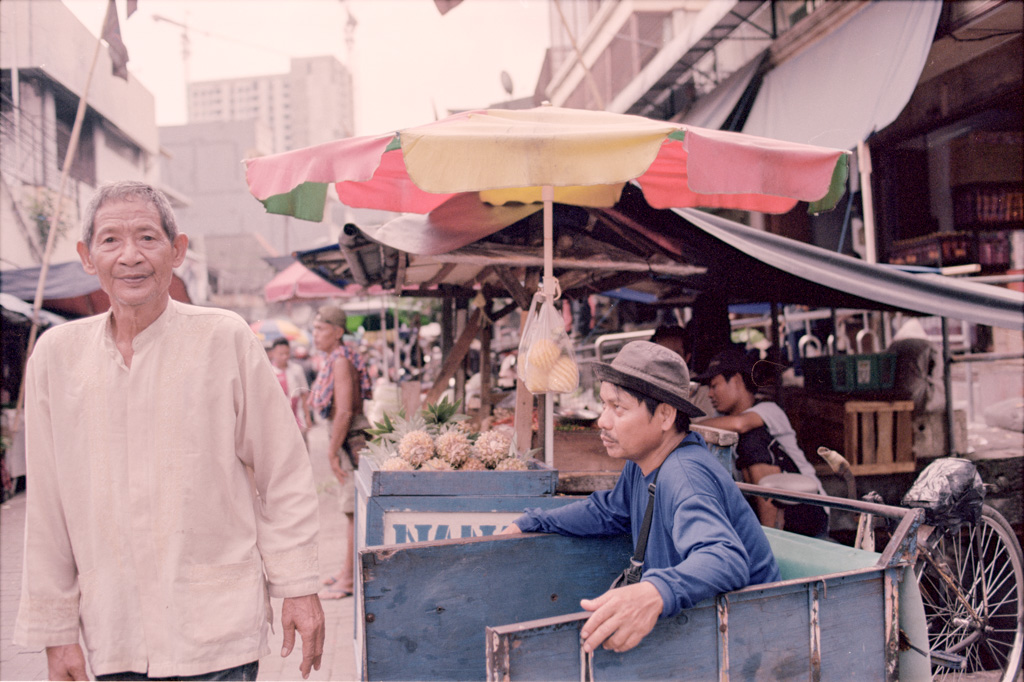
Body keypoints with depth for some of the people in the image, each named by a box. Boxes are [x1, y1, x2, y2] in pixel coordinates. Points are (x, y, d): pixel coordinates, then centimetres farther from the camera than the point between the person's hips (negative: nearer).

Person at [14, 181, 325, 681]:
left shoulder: (224, 339, -7)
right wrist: (55, 627, 7)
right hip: (111, 635, 3)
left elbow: (284, 476, -2)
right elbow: (47, 508, 6)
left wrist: (298, 587, -3)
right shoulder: (56, 354, 1)